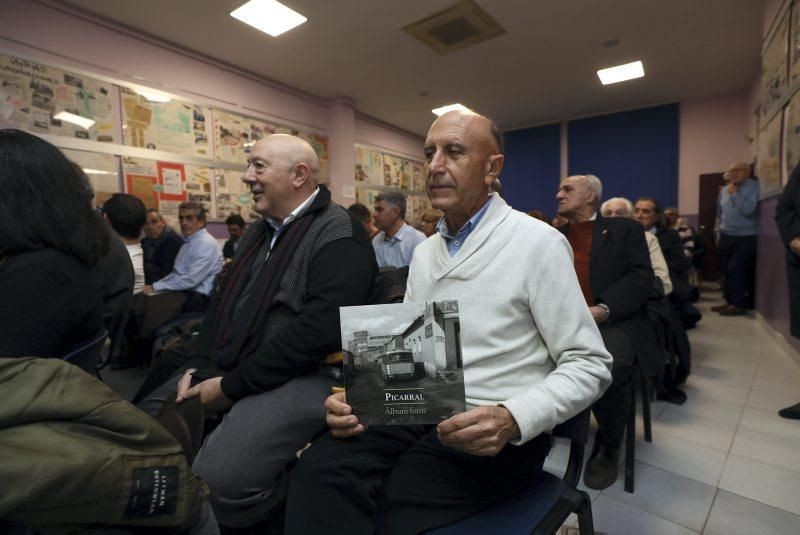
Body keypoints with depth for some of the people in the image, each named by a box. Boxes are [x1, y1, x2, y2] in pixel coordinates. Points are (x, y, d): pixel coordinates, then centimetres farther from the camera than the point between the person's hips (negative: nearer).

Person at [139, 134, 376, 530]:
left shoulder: (338, 234, -13)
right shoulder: (259, 230, 17)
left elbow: (318, 328, -25)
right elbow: (224, 300, 19)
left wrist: (233, 385, -18)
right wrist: (198, 365, 5)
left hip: (302, 376, -8)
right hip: (225, 369, 9)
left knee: (216, 480, -25)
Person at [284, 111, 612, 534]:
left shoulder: (538, 243, -9)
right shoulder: (424, 251, 11)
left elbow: (588, 364, -8)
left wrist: (512, 420, -24)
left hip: (493, 432, -4)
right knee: (318, 469, -21)